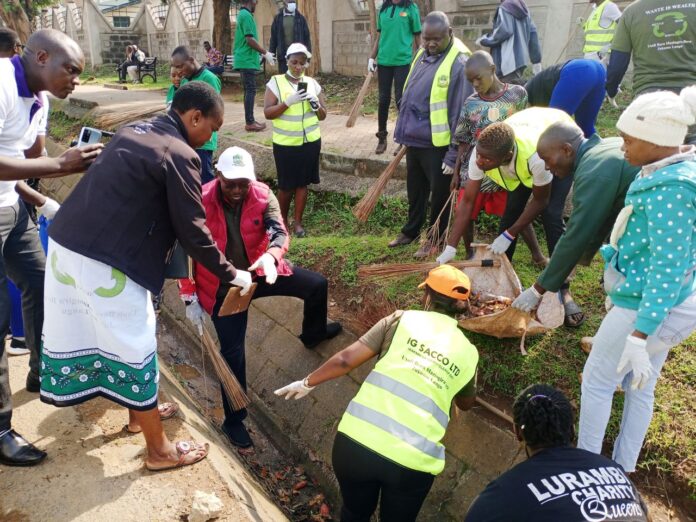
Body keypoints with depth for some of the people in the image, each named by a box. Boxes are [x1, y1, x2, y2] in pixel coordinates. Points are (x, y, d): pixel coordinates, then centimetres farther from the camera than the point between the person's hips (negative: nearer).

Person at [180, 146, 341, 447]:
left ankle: (312, 334, 35)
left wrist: (271, 256, -50)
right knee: (233, 352, -5)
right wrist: (190, 299, -14)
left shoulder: (263, 195, -14)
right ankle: (233, 421, 14)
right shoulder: (201, 203, -22)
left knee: (317, 285, 2)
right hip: (223, 286, -3)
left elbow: (279, 231, -26)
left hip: (259, 271, 4)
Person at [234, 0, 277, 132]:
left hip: (245, 60, 10)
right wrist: (265, 53, -11)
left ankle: (250, 121, 13)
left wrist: (261, 53, 21)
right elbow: (250, 40, -20)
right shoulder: (247, 15, -13)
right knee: (250, 91, -8)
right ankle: (250, 123, -7)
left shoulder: (242, 15, 18)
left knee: (249, 90, 11)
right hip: (248, 61, -10)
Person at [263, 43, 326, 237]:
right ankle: (282, 219, 26)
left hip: (310, 141, 3)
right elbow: (267, 113, -13)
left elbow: (323, 116, 7)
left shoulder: (312, 83, 4)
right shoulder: (276, 82, -6)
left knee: (302, 183, 8)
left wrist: (316, 104, -14)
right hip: (285, 143, -3)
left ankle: (298, 222, 21)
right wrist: (289, 101, -24)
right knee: (286, 185, 4)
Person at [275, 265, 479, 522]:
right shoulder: (468, 353, 10)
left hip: (356, 441, 0)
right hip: (413, 462, 1)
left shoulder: (403, 319, 4)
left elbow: (347, 360, 0)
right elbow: (466, 404, 29)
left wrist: (307, 383, 15)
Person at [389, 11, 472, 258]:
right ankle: (410, 231, 38)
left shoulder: (459, 63, -18)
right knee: (415, 189, 21)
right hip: (414, 139, 8)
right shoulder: (422, 54, 7)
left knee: (439, 193, 8)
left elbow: (461, 114, -19)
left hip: (438, 143, -7)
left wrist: (454, 155, -19)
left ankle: (435, 239, 25)